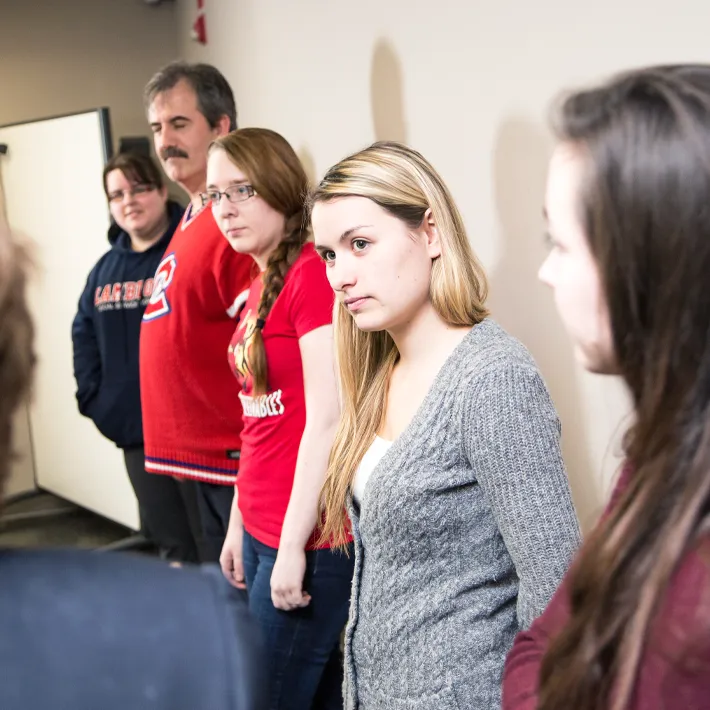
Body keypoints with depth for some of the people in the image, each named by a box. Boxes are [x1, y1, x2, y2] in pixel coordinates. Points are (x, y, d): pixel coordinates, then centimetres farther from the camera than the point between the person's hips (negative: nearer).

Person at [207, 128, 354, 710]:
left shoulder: (313, 274, -15)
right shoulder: (260, 289, 12)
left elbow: (326, 420, -19)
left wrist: (293, 546, -18)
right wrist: (239, 526, 17)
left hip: (306, 537, -8)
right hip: (262, 529, 8)